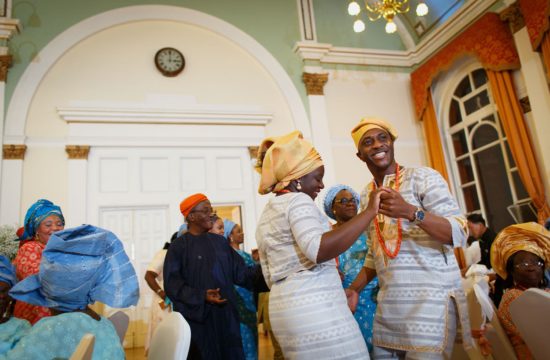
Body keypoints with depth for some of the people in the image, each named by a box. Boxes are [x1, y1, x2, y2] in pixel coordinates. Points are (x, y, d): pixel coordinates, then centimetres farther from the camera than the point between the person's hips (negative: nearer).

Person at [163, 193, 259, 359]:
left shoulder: (220, 241, 9)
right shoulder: (179, 246, -5)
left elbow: (240, 272, 7)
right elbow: (172, 283, -12)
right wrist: (201, 297, -22)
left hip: (225, 315, 5)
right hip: (196, 318, -4)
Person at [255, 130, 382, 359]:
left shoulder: (265, 217, 18)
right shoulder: (297, 201, -10)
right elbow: (319, 250, -28)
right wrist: (370, 212, -26)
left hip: (284, 308, 9)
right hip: (316, 308, -9)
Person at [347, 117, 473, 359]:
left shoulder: (422, 177, -5)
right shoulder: (366, 195, 12)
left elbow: (459, 235, -13)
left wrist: (410, 211, -27)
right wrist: (354, 289, 10)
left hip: (431, 296, -5)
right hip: (389, 301, 5)